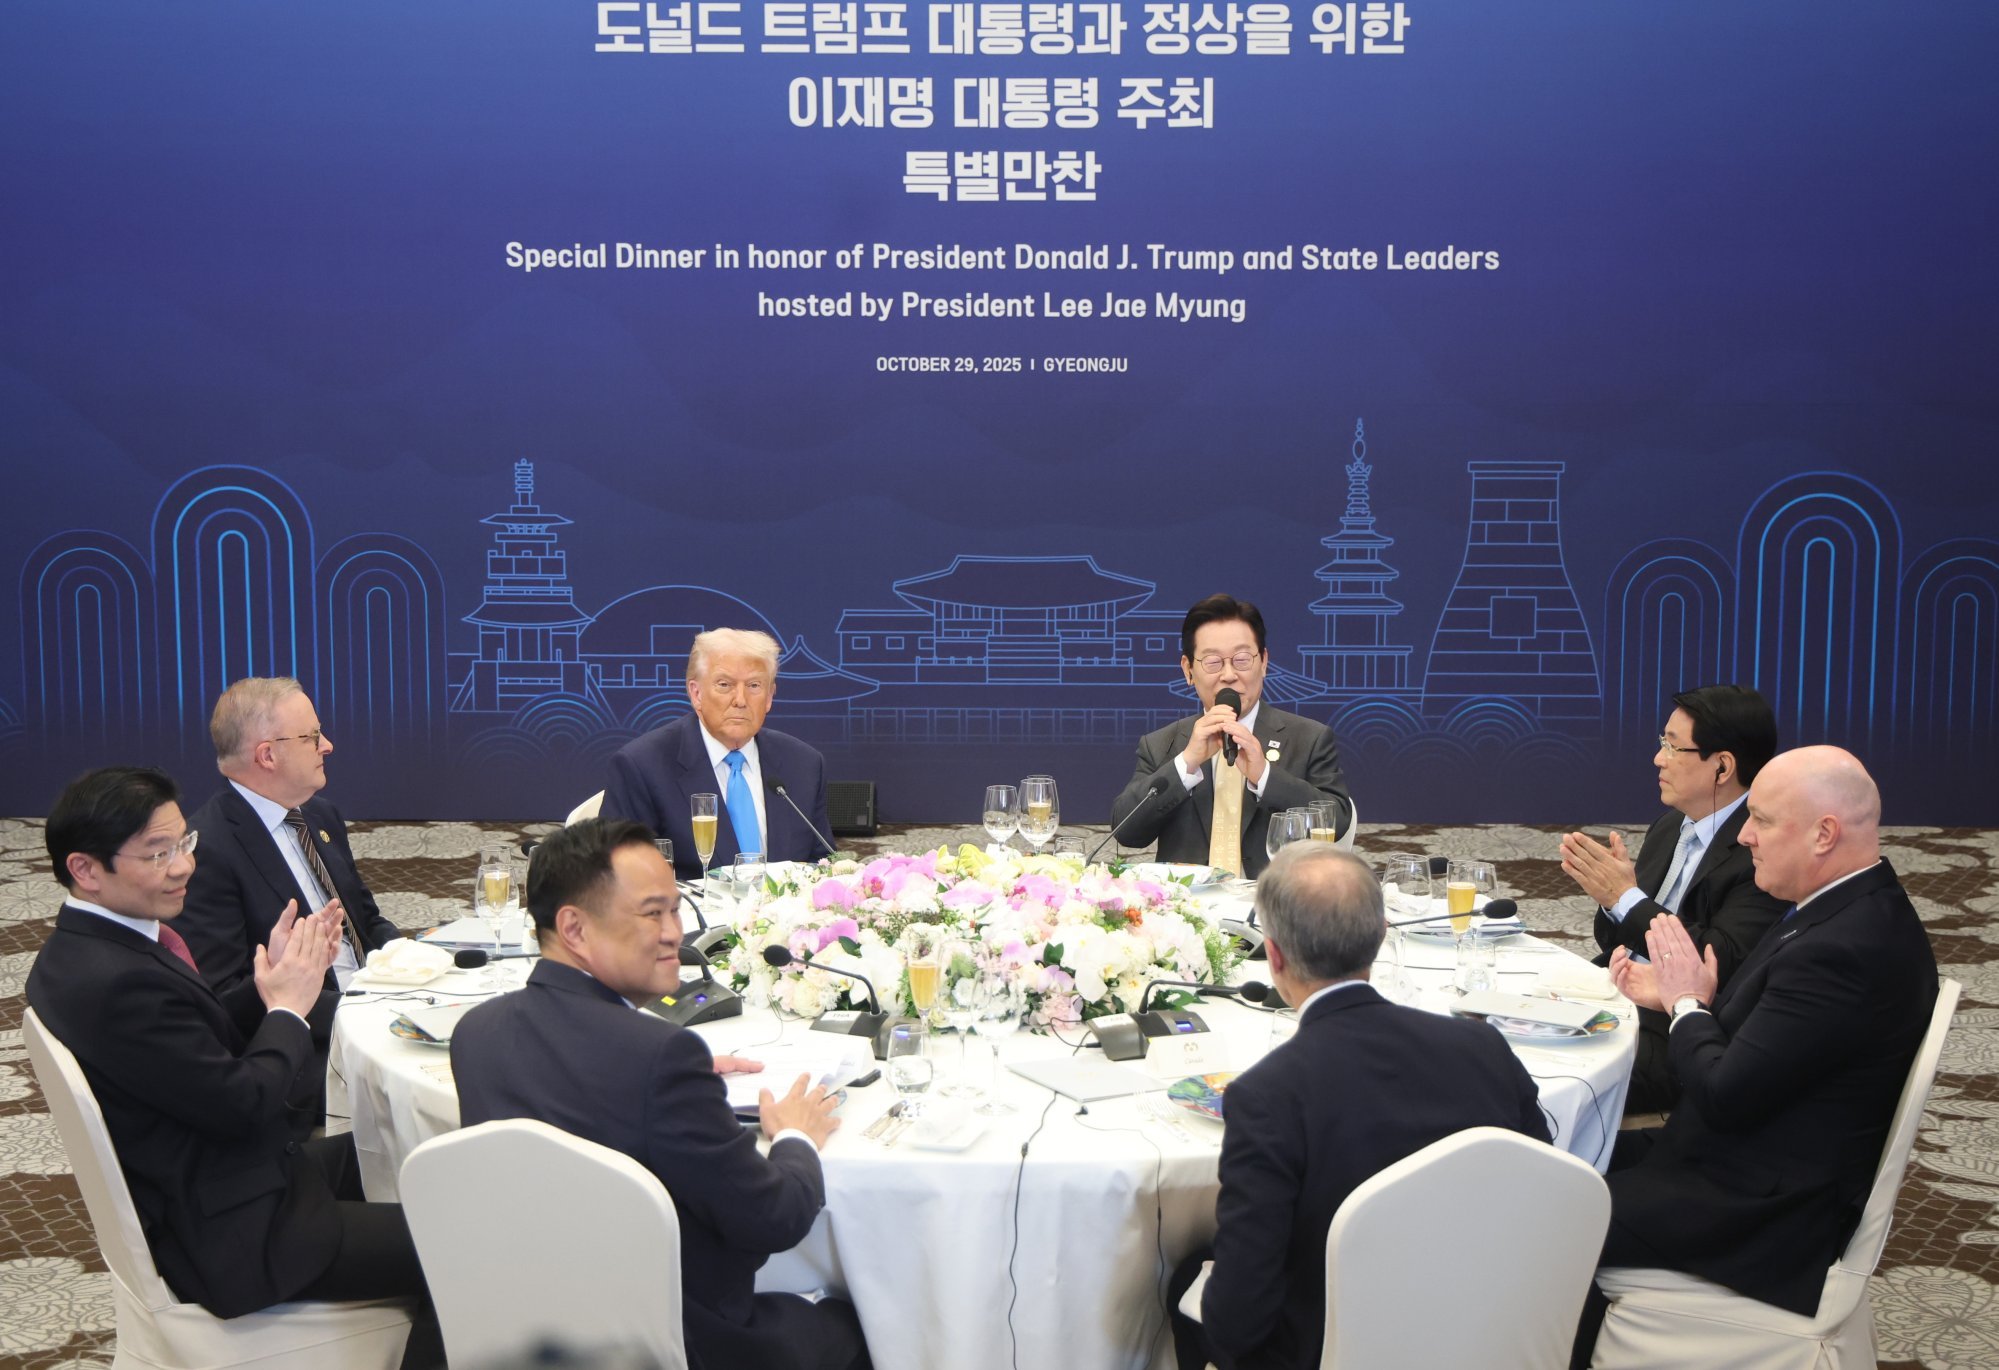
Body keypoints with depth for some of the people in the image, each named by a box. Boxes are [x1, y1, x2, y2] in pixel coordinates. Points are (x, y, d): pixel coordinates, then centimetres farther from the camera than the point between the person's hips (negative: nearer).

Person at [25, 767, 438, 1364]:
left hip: (189, 1197, 11)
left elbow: (204, 1035, 10)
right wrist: (289, 1005, -10)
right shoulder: (119, 982, -30)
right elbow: (243, 1103, -24)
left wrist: (269, 983, -5)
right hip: (231, 1237, -11)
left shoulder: (78, 948, 2)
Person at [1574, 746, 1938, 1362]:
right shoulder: (1858, 908, 3)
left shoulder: (1844, 949, -29)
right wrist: (1679, 994, -4)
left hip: (1761, 1207, -10)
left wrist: (1688, 1004, -9)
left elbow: (1723, 1098, -25)